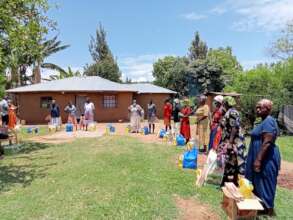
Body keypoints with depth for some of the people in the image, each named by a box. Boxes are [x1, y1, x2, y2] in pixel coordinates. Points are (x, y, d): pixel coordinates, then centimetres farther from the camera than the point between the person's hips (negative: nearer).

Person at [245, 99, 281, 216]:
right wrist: (256, 158, 21)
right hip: (261, 157, 10)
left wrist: (258, 160, -25)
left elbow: (267, 143, -25)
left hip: (266, 158, -10)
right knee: (258, 182, 18)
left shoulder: (269, 121, -19)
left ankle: (268, 209, 16)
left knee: (265, 183, 2)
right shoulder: (264, 121, 12)